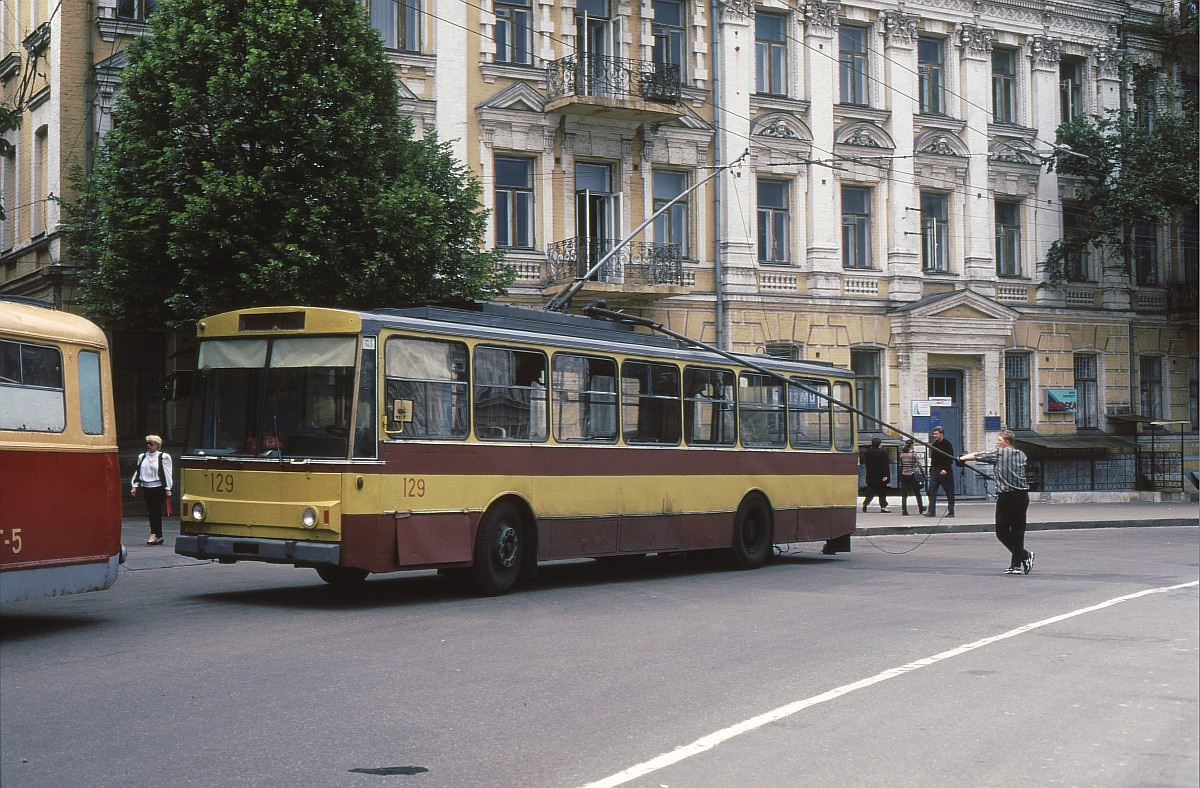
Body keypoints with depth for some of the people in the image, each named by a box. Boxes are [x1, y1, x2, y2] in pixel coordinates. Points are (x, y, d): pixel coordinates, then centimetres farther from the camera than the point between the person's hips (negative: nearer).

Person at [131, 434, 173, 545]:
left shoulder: (163, 457, -2)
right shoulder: (142, 457, 14)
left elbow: (167, 473, -3)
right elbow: (138, 472, 17)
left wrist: (167, 489, -7)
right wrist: (135, 486, 10)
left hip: (159, 487, -6)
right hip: (146, 487, 6)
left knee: (156, 510, -12)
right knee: (151, 511, 6)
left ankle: (154, 534, -14)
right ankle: (159, 536, 12)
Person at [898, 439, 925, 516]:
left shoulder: (902, 452, 4)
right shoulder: (913, 452, -6)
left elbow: (900, 465, 7)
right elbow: (919, 464, -8)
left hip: (903, 475, 3)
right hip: (912, 475, -3)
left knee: (904, 494, 3)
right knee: (917, 492, 12)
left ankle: (904, 510, -3)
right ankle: (921, 509, 22)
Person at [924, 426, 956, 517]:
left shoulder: (947, 444, -6)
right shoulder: (934, 444, 16)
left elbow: (950, 459, -12)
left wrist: (945, 469, -21)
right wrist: (931, 468, 10)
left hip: (944, 472, -7)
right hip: (934, 470, 7)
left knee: (949, 492, 1)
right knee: (932, 491, -3)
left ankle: (951, 511, 7)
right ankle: (931, 511, -4)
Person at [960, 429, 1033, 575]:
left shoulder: (999, 453, -3)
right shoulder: (1021, 454, 13)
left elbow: (977, 455, 4)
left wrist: (962, 458, 19)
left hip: (1006, 497, -6)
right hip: (1022, 496, 6)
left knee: (1002, 531, 2)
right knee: (1018, 531, 5)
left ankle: (1024, 555, 3)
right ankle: (1016, 565, 6)